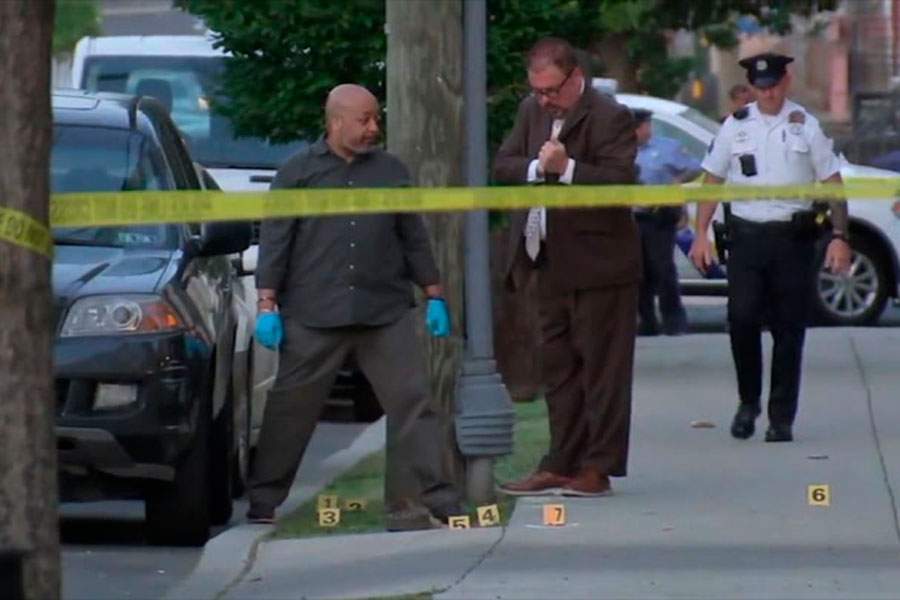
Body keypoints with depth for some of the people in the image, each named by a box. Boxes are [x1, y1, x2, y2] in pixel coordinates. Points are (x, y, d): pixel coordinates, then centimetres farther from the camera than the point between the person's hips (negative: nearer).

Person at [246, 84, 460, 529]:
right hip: (313, 316, -2)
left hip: (386, 312, 2)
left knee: (412, 401, -6)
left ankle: (429, 498, -6)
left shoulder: (391, 171, 12)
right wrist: (267, 305, -5)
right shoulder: (298, 172, 4)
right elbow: (274, 241, 2)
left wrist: (434, 296, 12)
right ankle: (263, 500, 18)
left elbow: (414, 238, 16)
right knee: (291, 409, 6)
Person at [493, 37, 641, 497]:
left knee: (601, 368, -1)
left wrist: (566, 168, -29)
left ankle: (597, 468, 0)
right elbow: (503, 165, 6)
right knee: (558, 368, 11)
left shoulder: (610, 118, -12)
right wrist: (536, 168, -13)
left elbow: (620, 179, -21)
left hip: (597, 263, -8)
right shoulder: (532, 111, 10)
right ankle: (561, 465, 16)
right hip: (550, 264, 8)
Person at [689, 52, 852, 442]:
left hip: (794, 238, -1)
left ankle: (781, 418, 9)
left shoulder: (805, 126, 3)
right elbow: (712, 180, 12)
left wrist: (839, 237, -5)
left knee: (789, 330, 1)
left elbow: (832, 183, 4)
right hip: (746, 235, 1)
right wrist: (701, 235, 5)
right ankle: (748, 402, 10)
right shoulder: (736, 126, 7)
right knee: (742, 319, -11)